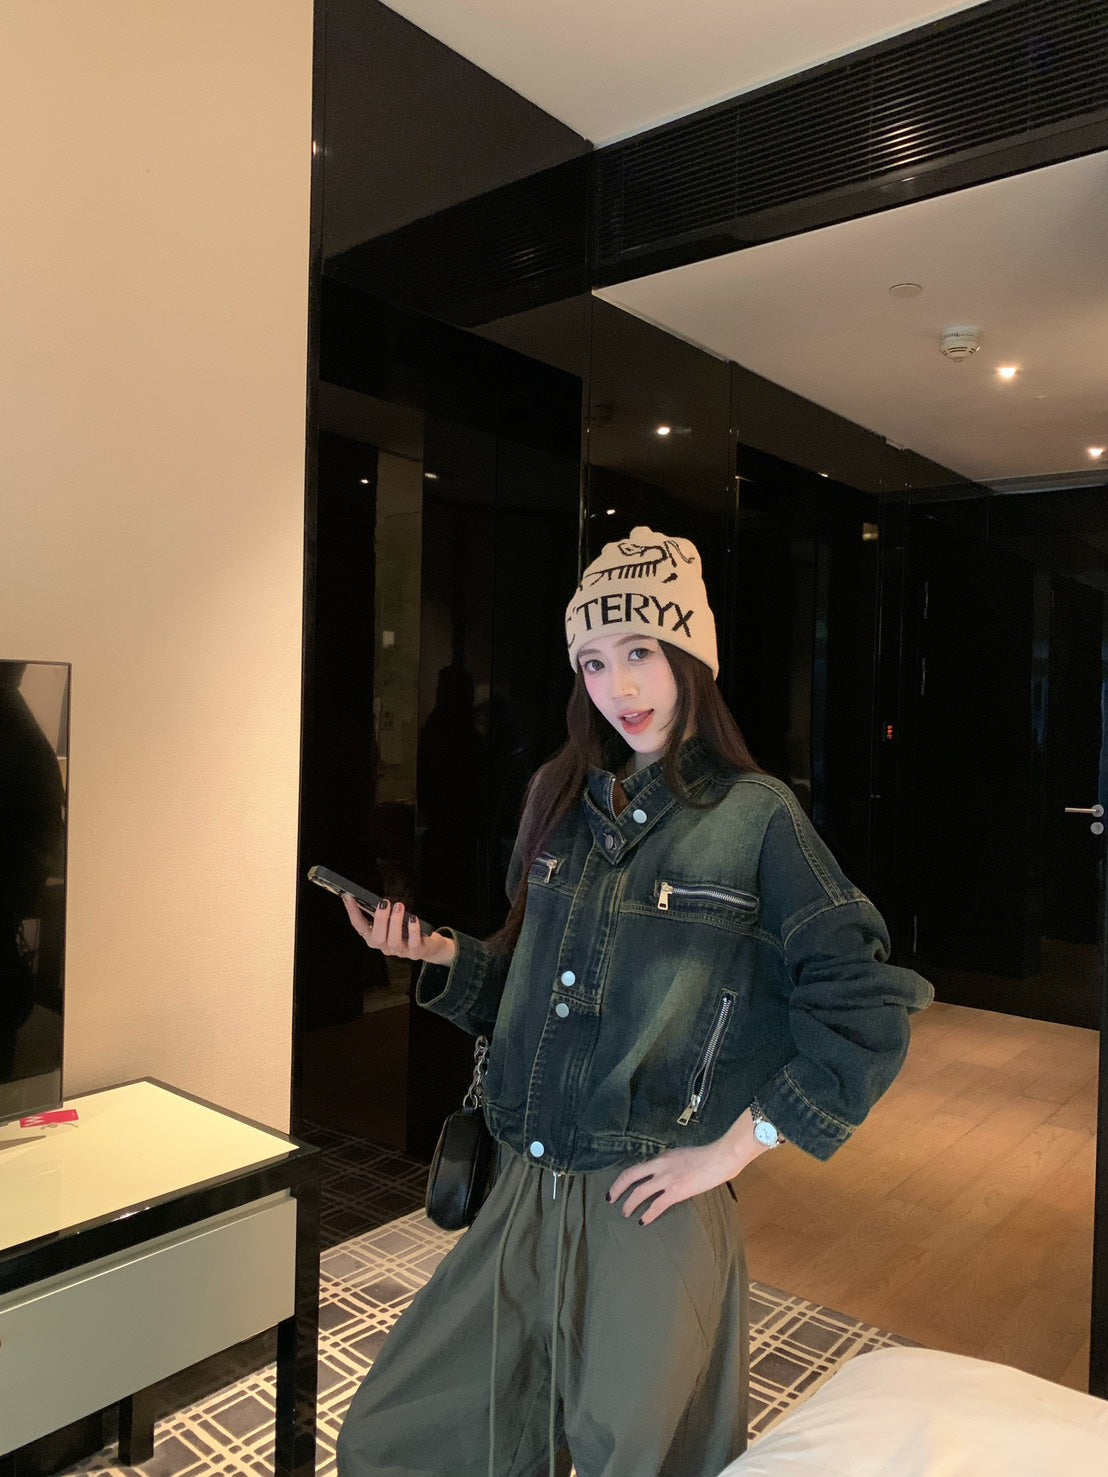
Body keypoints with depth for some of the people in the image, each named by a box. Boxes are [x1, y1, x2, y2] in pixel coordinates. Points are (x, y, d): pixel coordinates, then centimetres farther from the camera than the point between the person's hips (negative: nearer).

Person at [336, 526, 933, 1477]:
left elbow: (869, 1015, -13)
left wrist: (730, 1149, -14)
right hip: (524, 1194, 5)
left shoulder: (754, 817, -11)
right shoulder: (560, 797, 5)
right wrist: (444, 955, -5)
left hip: (654, 1212, -5)